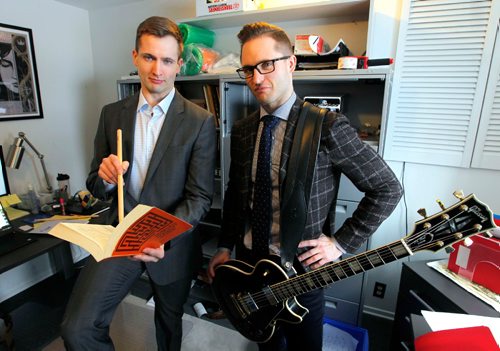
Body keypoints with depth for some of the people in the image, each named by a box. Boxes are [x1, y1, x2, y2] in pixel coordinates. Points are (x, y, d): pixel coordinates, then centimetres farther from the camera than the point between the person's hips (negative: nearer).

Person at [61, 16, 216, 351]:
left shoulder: (200, 121, -12)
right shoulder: (112, 113, 0)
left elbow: (201, 197, -14)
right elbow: (96, 189, 5)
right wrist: (105, 176, -18)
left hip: (173, 245, -2)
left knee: (169, 324, 21)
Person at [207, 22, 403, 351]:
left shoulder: (328, 126, -17)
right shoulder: (241, 130, 0)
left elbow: (387, 188, -11)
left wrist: (341, 242, -12)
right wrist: (226, 246, 8)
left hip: (302, 267, -4)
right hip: (248, 261, 5)